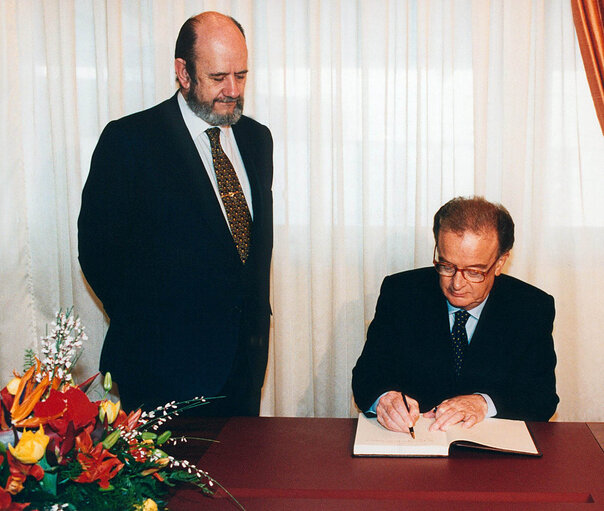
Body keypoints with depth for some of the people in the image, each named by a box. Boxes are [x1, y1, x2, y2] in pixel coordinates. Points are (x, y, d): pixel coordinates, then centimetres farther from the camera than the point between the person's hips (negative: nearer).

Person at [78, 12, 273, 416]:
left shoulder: (256, 138, 10)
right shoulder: (129, 140, -10)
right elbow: (98, 249, -8)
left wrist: (258, 315, 8)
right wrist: (147, 333, -8)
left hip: (247, 355, 6)